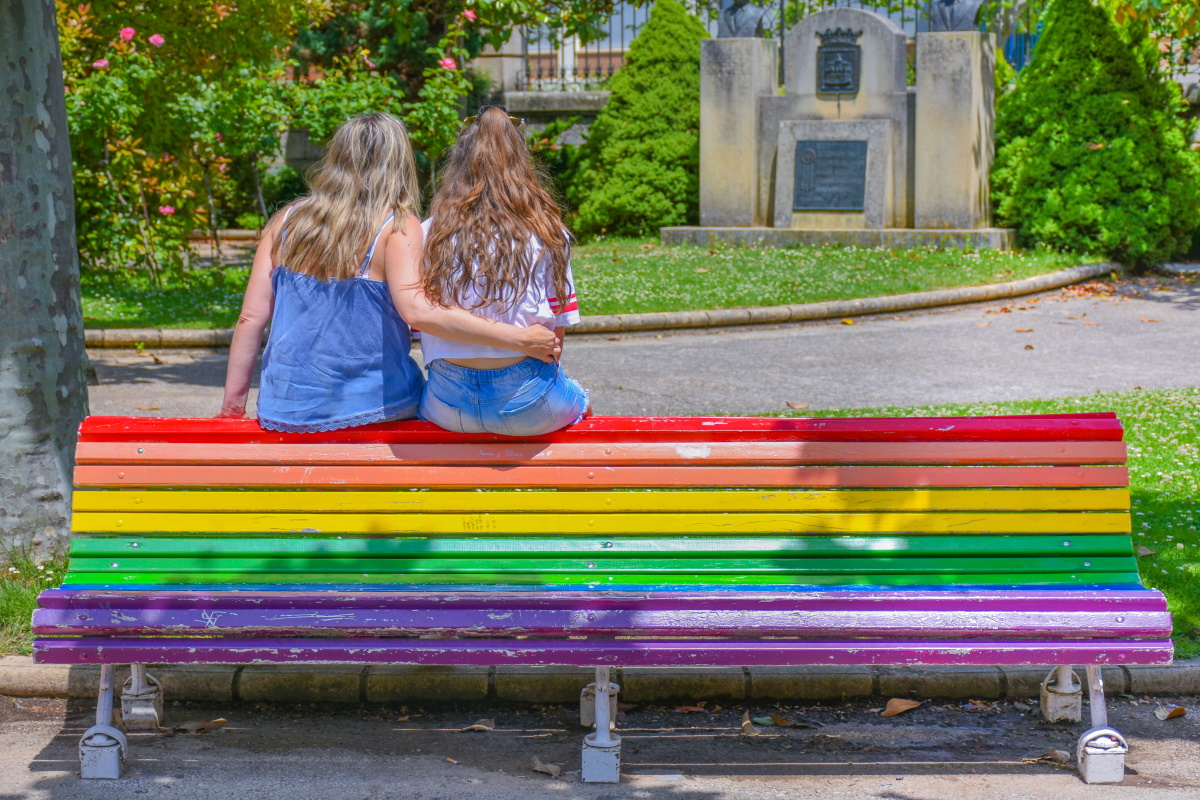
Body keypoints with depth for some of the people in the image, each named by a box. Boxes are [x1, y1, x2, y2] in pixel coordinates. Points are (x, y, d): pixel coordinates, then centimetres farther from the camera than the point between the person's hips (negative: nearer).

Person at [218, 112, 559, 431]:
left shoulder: (287, 220, 4)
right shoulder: (397, 227, -9)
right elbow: (417, 310, -24)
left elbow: (251, 318, 1)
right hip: (372, 408, -4)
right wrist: (518, 338, -22)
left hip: (286, 411, 4)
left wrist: (232, 405, 7)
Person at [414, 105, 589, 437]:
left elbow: (419, 320, 2)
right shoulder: (546, 235, -4)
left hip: (449, 409, 1)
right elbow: (556, 331, -2)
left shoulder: (429, 235, -1)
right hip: (530, 409, -1)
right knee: (579, 401, 34)